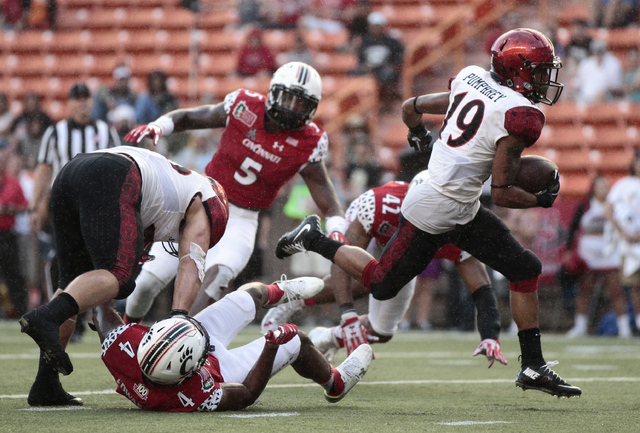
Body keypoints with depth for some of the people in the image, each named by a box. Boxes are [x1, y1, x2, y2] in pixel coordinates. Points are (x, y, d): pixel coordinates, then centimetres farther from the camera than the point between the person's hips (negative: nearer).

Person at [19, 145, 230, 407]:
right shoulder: (202, 204, 19)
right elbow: (190, 264, 3)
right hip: (111, 180, -8)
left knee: (73, 281, 13)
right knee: (119, 277, -13)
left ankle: (45, 386, 7)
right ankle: (45, 317, -39)